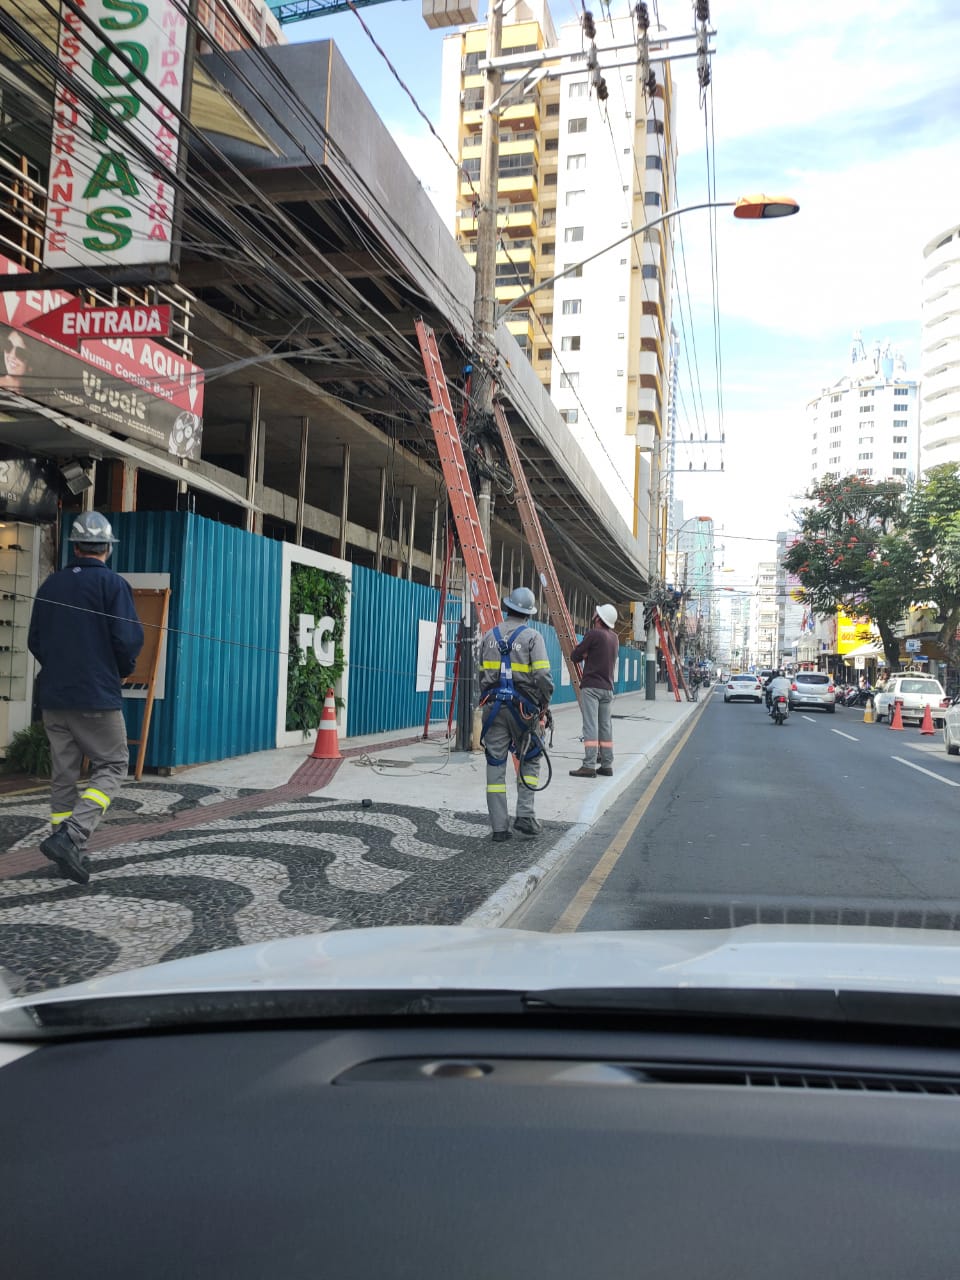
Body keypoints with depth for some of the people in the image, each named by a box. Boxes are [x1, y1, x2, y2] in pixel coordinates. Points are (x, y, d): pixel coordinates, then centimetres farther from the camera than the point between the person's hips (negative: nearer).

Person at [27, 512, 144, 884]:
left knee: (64, 773, 12)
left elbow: (34, 640, 10)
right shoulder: (112, 583, -9)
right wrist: (122, 670, 4)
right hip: (97, 697, -5)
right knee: (112, 766, 4)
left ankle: (69, 852, 14)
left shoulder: (50, 584, 8)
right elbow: (128, 639, -15)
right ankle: (70, 835, -13)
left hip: (53, 696, 6)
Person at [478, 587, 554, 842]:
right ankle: (524, 815, 5)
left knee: (495, 765, 6)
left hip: (493, 706, 3)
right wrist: (544, 707, 1)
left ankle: (499, 827, 7)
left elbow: (482, 675, 12)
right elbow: (543, 677, -13)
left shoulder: (489, 636, 9)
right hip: (522, 706, -3)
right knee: (530, 760, 16)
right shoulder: (532, 637, -4)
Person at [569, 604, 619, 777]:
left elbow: (575, 656, -4)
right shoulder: (614, 637, 14)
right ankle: (607, 765, 11)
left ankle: (589, 766, -13)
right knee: (606, 727, 9)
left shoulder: (594, 634, -8)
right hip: (608, 688, 7)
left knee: (590, 726, -9)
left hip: (591, 686, -7)